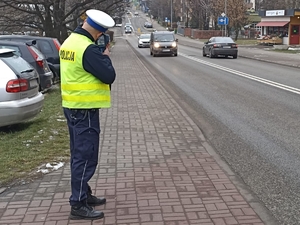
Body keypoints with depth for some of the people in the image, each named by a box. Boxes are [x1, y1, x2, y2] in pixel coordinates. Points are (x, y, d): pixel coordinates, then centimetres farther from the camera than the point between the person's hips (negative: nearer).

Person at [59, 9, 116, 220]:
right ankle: (78, 205, 3)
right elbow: (109, 76, -19)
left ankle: (84, 195, 30)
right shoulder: (88, 48, -20)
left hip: (72, 106, 10)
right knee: (86, 157, -3)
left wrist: (98, 54, 7)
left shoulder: (70, 42, 10)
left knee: (79, 155, 18)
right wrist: (105, 56, -2)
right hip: (85, 109, -10)